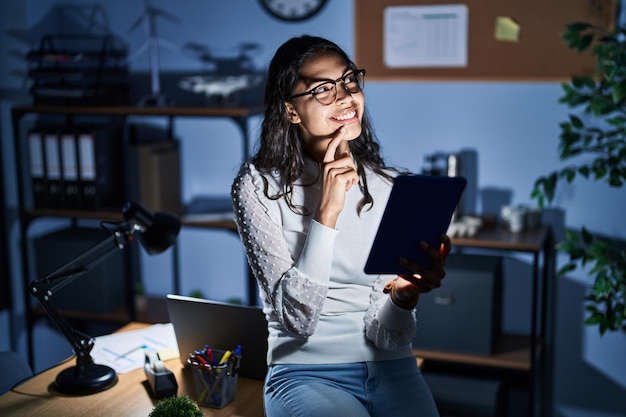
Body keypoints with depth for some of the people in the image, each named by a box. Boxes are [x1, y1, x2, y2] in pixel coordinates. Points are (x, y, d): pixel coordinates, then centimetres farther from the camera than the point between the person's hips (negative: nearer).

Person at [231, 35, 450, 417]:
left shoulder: (393, 188, 1)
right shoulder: (259, 187, -5)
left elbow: (387, 336, -3)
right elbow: (297, 319, -14)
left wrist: (405, 294, -26)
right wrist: (327, 212, -22)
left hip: (392, 369, 4)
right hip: (307, 373, -3)